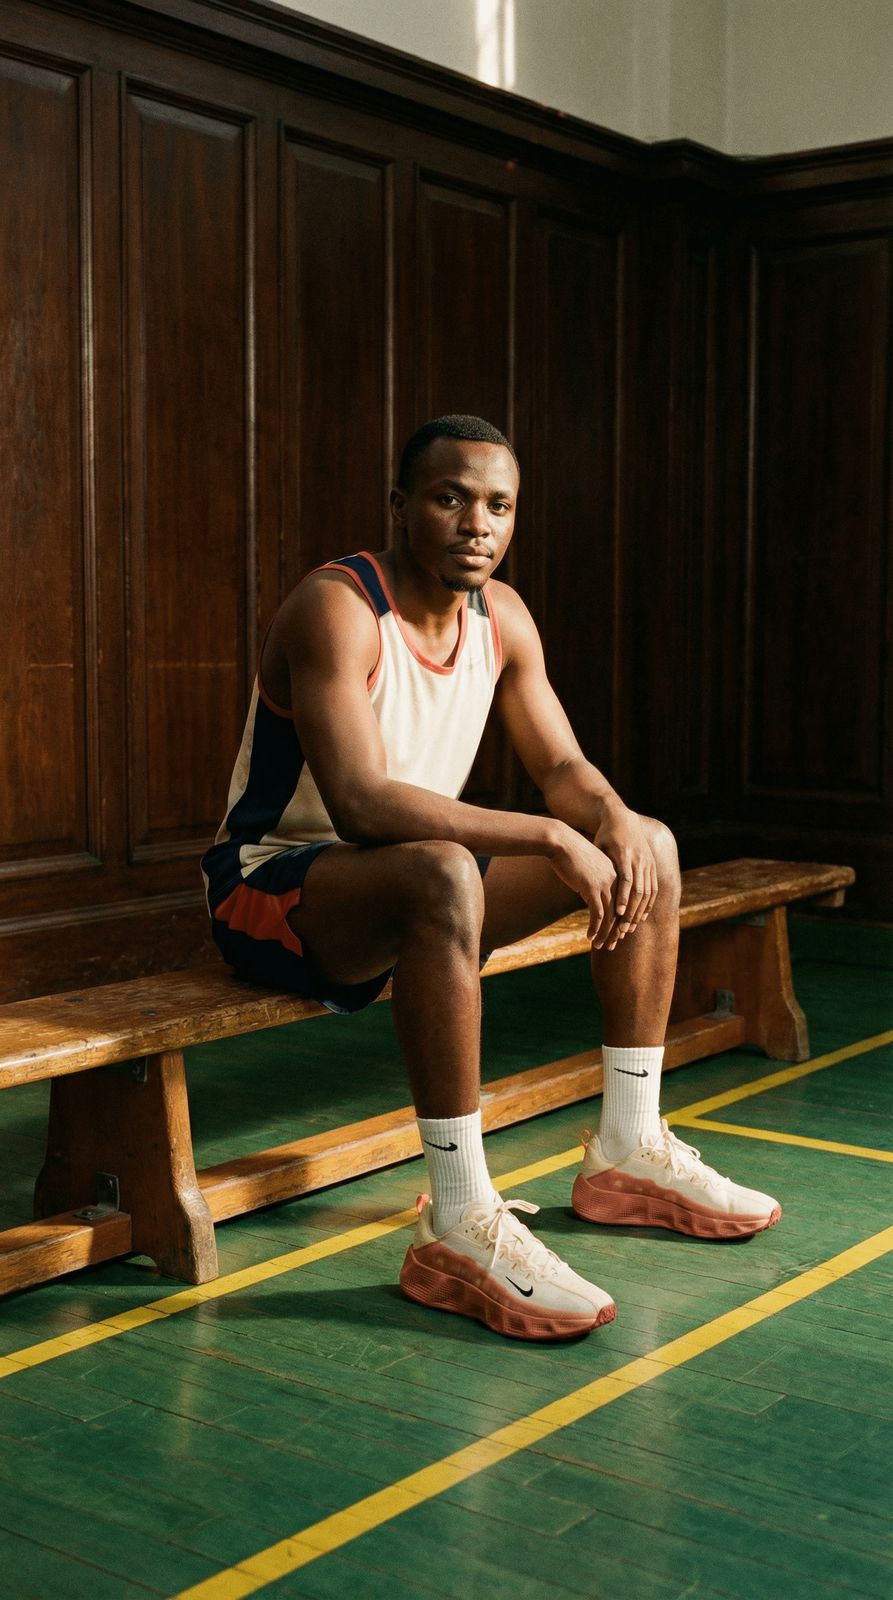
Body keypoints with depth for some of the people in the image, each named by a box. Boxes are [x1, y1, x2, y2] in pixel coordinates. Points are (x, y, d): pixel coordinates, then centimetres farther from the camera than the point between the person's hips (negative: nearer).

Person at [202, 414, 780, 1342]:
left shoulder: (501, 616, 3)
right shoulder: (337, 608, -23)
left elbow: (562, 766, 8)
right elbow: (359, 803, -35)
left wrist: (616, 823, -16)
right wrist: (550, 836, -35)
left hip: (408, 883, 8)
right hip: (270, 887, -8)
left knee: (648, 847, 2)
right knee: (442, 875, -41)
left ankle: (629, 1152, 8)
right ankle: (459, 1226, -35)